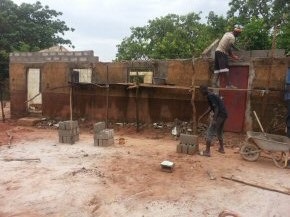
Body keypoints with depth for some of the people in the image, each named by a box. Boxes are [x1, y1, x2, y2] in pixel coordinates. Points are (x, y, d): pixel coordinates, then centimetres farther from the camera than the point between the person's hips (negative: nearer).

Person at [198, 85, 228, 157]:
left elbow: (216, 108, -19)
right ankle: (221, 148, 37)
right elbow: (210, 108, 26)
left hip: (219, 115, -10)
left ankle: (207, 151, -3)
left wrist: (214, 119, -24)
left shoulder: (210, 96, -12)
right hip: (224, 115, 10)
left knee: (210, 132, -4)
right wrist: (202, 116, 26)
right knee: (219, 132, 25)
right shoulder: (211, 95, 18)